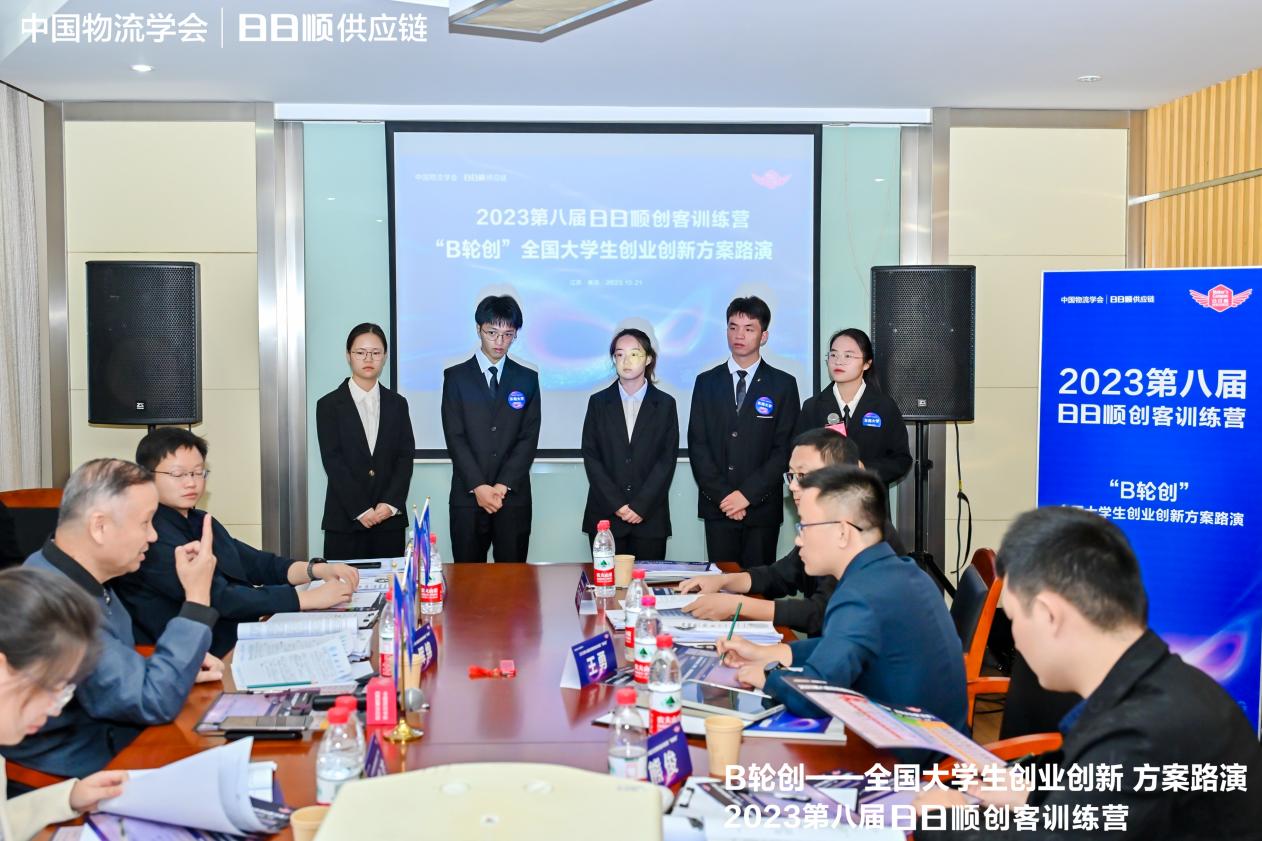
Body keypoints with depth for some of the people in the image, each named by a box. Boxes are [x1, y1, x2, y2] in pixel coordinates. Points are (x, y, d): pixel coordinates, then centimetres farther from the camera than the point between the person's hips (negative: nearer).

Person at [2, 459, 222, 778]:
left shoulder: (81, 577, 3)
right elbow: (153, 702, -25)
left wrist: (183, 667, -1)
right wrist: (198, 598, -23)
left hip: (118, 738, 9)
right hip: (82, 777, -9)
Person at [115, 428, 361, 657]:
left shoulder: (199, 521, 15)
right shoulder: (151, 535, -13)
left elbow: (259, 565, 11)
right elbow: (217, 597, -21)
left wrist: (316, 570, -8)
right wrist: (309, 598, -21)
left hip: (240, 643, 8)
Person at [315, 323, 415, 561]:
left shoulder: (397, 403, 12)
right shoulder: (329, 405, 3)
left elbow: (405, 457, 5)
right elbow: (332, 461, -4)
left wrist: (391, 504, -9)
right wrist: (361, 510, -12)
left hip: (390, 519, 2)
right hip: (344, 520, -2)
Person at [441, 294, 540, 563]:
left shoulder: (527, 379, 8)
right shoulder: (456, 377, 4)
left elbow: (529, 438, 2)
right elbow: (454, 437, -2)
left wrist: (503, 485, -9)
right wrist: (478, 486, -11)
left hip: (514, 497, 1)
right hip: (468, 497, -1)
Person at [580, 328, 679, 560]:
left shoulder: (665, 404, 5)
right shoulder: (598, 402, 7)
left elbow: (667, 460, -1)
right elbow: (591, 456, 1)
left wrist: (640, 506, -10)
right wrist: (616, 504, -9)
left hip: (650, 517, 0)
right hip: (605, 515, 0)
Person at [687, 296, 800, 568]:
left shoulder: (783, 385, 3)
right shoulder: (706, 382, 8)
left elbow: (784, 448, -2)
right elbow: (697, 445, 3)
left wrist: (748, 494, -10)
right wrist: (722, 495, -7)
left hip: (763, 507, -1)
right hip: (717, 506, 1)